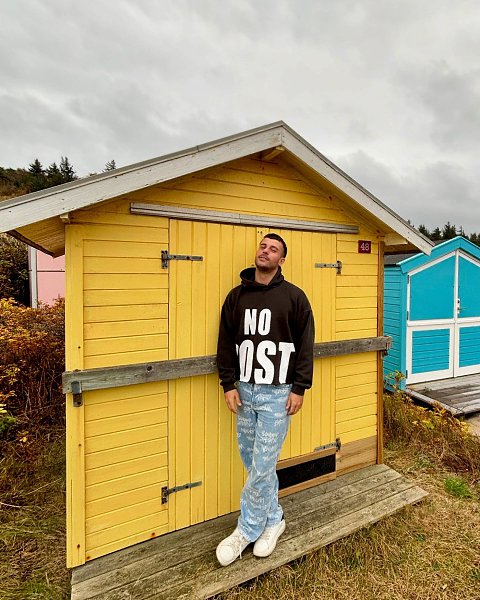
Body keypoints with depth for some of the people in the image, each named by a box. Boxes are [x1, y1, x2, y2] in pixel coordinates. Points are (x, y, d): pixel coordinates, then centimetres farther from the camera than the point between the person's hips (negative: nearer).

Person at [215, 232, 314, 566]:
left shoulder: (294, 296, -4)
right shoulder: (237, 296, 5)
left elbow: (305, 345, -3)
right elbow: (226, 343, 7)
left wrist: (300, 388, -7)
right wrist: (229, 384, 2)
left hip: (278, 393, -4)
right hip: (244, 391, 4)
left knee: (262, 465, 2)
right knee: (254, 462, 15)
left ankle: (247, 530, 24)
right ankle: (274, 520, 36)